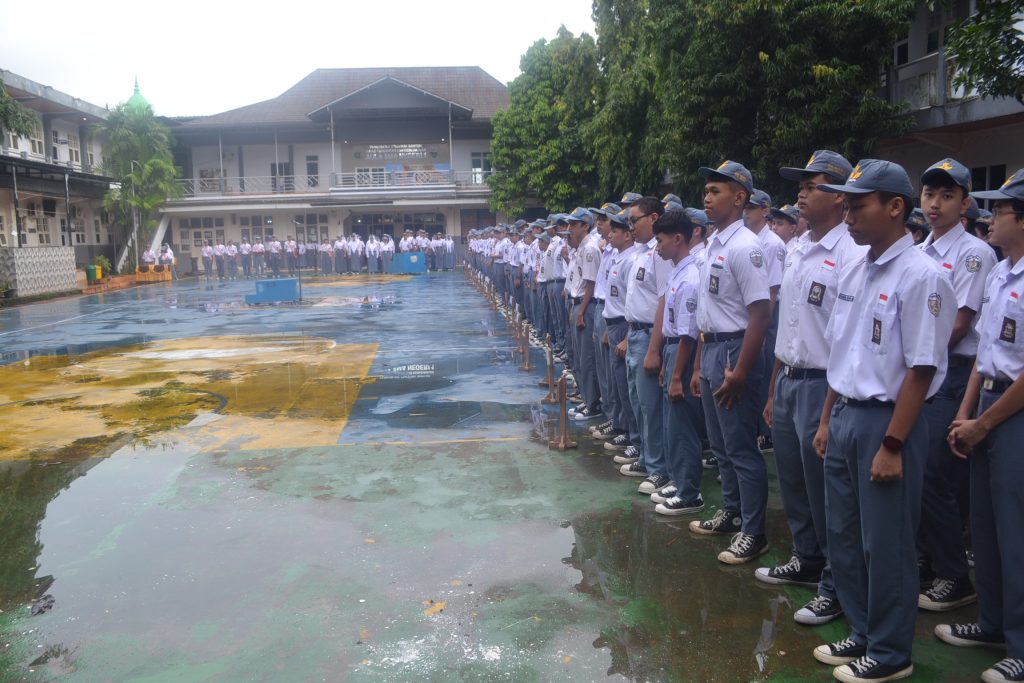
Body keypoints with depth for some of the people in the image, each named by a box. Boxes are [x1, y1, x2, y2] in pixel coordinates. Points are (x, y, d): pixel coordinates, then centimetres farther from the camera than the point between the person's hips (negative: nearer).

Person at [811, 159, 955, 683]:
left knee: (885, 544, 6)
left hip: (886, 421, -8)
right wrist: (827, 420, 14)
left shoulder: (919, 277, -15)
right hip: (845, 416, 8)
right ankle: (862, 633, 35)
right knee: (844, 536, 17)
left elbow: (921, 370, -17)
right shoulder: (854, 272, 8)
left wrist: (892, 446, -17)